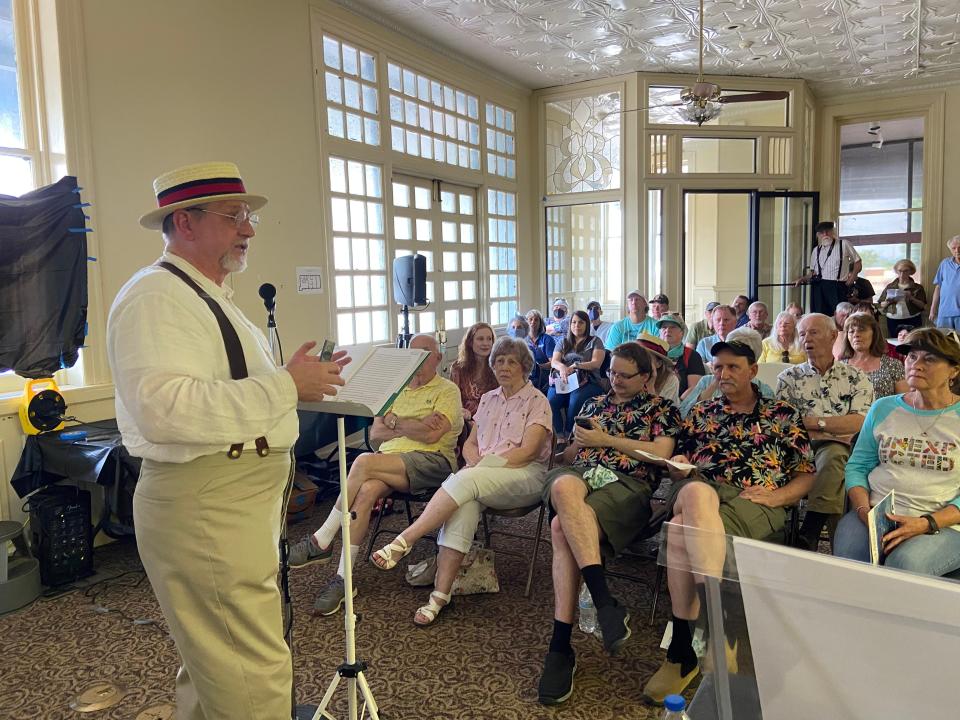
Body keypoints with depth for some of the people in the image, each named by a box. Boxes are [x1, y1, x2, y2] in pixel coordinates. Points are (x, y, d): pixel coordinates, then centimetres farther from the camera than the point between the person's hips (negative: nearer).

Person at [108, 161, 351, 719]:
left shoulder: (212, 296, 19)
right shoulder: (155, 297, -15)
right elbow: (165, 408, -29)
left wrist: (302, 381, 8)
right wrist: (286, 385, -24)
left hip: (245, 500, 10)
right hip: (202, 507, -10)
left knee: (214, 664, 22)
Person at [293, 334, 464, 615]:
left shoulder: (448, 390, 5)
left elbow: (431, 435, -10)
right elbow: (375, 433, 12)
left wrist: (395, 422, 1)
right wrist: (414, 427, -2)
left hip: (431, 461, -5)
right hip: (390, 460, 5)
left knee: (365, 462, -30)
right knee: (367, 491, -30)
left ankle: (322, 540, -18)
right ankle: (343, 577, -27)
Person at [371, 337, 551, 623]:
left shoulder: (537, 401, 2)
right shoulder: (487, 399, 20)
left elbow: (528, 451, -9)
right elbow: (470, 444, 18)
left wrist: (485, 464, -15)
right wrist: (475, 461, -5)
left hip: (526, 476, -4)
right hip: (482, 477, 4)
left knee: (466, 481, -34)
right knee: (465, 501, -33)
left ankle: (404, 541, -30)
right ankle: (441, 594, -36)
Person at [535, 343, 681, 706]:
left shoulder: (660, 407, 18)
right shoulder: (594, 404, 30)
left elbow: (661, 453, 1)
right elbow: (568, 456, 32)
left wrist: (607, 440, 1)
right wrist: (578, 442, 9)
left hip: (627, 483, -4)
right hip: (578, 472, 4)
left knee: (563, 526, -35)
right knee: (566, 488, -38)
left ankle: (561, 645, -33)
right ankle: (605, 602, -42)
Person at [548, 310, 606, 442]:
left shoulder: (595, 341, 15)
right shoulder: (564, 342, 25)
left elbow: (596, 363, 0)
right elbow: (554, 361, 10)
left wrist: (574, 366, -15)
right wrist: (562, 367, -16)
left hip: (587, 381, -2)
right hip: (563, 381, 3)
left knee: (576, 400, -37)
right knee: (551, 400, -31)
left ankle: (568, 435, -23)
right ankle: (560, 436, -25)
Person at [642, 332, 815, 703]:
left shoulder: (783, 415, 17)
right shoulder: (700, 412, 24)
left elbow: (806, 475, 12)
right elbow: (679, 466, 22)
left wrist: (775, 495, -6)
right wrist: (678, 464, -2)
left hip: (755, 505, -3)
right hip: (700, 492, 3)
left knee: (682, 531, -35)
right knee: (696, 495, -38)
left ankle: (682, 647, -28)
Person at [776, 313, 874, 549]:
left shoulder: (855, 377, 16)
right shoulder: (789, 377, 17)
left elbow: (860, 422, -1)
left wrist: (812, 421, -5)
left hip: (838, 449, 0)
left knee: (831, 456, -35)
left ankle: (808, 535, -34)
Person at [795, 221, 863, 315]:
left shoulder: (844, 245, 8)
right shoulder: (816, 250, 17)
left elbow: (858, 261, 14)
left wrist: (853, 276, 0)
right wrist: (804, 278, 2)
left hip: (838, 287, -3)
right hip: (819, 287, 3)